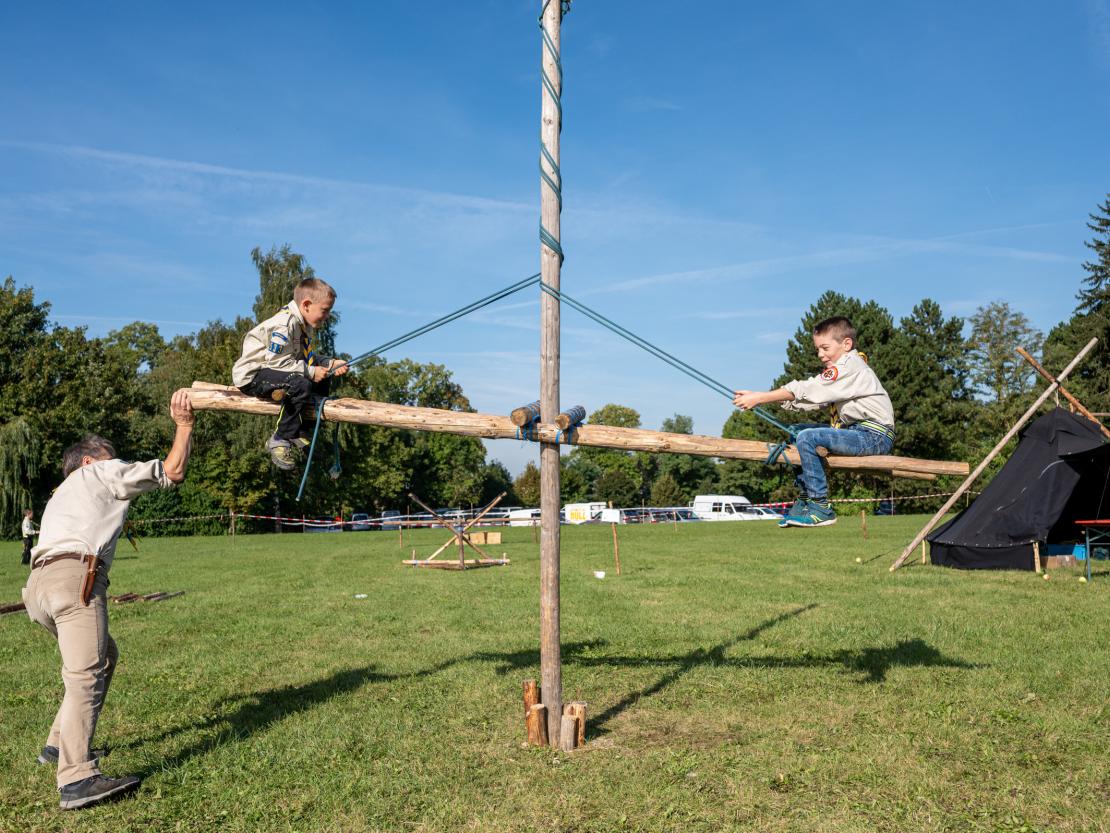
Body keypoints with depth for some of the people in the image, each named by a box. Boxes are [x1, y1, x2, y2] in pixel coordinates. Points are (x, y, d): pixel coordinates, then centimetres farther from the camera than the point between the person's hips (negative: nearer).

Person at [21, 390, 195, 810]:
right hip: (75, 575, -8)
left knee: (103, 656, 23)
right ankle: (77, 778, -29)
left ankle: (60, 744, 24)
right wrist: (184, 424, 18)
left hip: (39, 583, 9)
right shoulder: (102, 473, 17)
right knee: (85, 675, -17)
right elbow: (172, 472, 11)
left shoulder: (61, 494, 39)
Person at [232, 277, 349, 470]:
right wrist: (310, 372, -24)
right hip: (251, 376, -11)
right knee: (301, 385, -33)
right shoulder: (285, 324, -24)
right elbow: (278, 360, -28)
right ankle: (280, 440, -19)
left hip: (270, 371, 11)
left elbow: (307, 357, 13)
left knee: (321, 382, 10)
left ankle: (300, 433, 12)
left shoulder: (304, 325, 8)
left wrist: (330, 364, -3)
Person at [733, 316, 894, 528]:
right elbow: (808, 397, 9)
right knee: (797, 434, 12)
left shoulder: (850, 366, -13)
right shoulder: (842, 369, 18)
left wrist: (759, 398, -19)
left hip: (876, 436, -11)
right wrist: (757, 397, -1)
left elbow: (804, 391, -20)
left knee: (807, 438, -23)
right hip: (858, 430, 11)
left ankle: (821, 508, -19)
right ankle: (805, 500, 13)